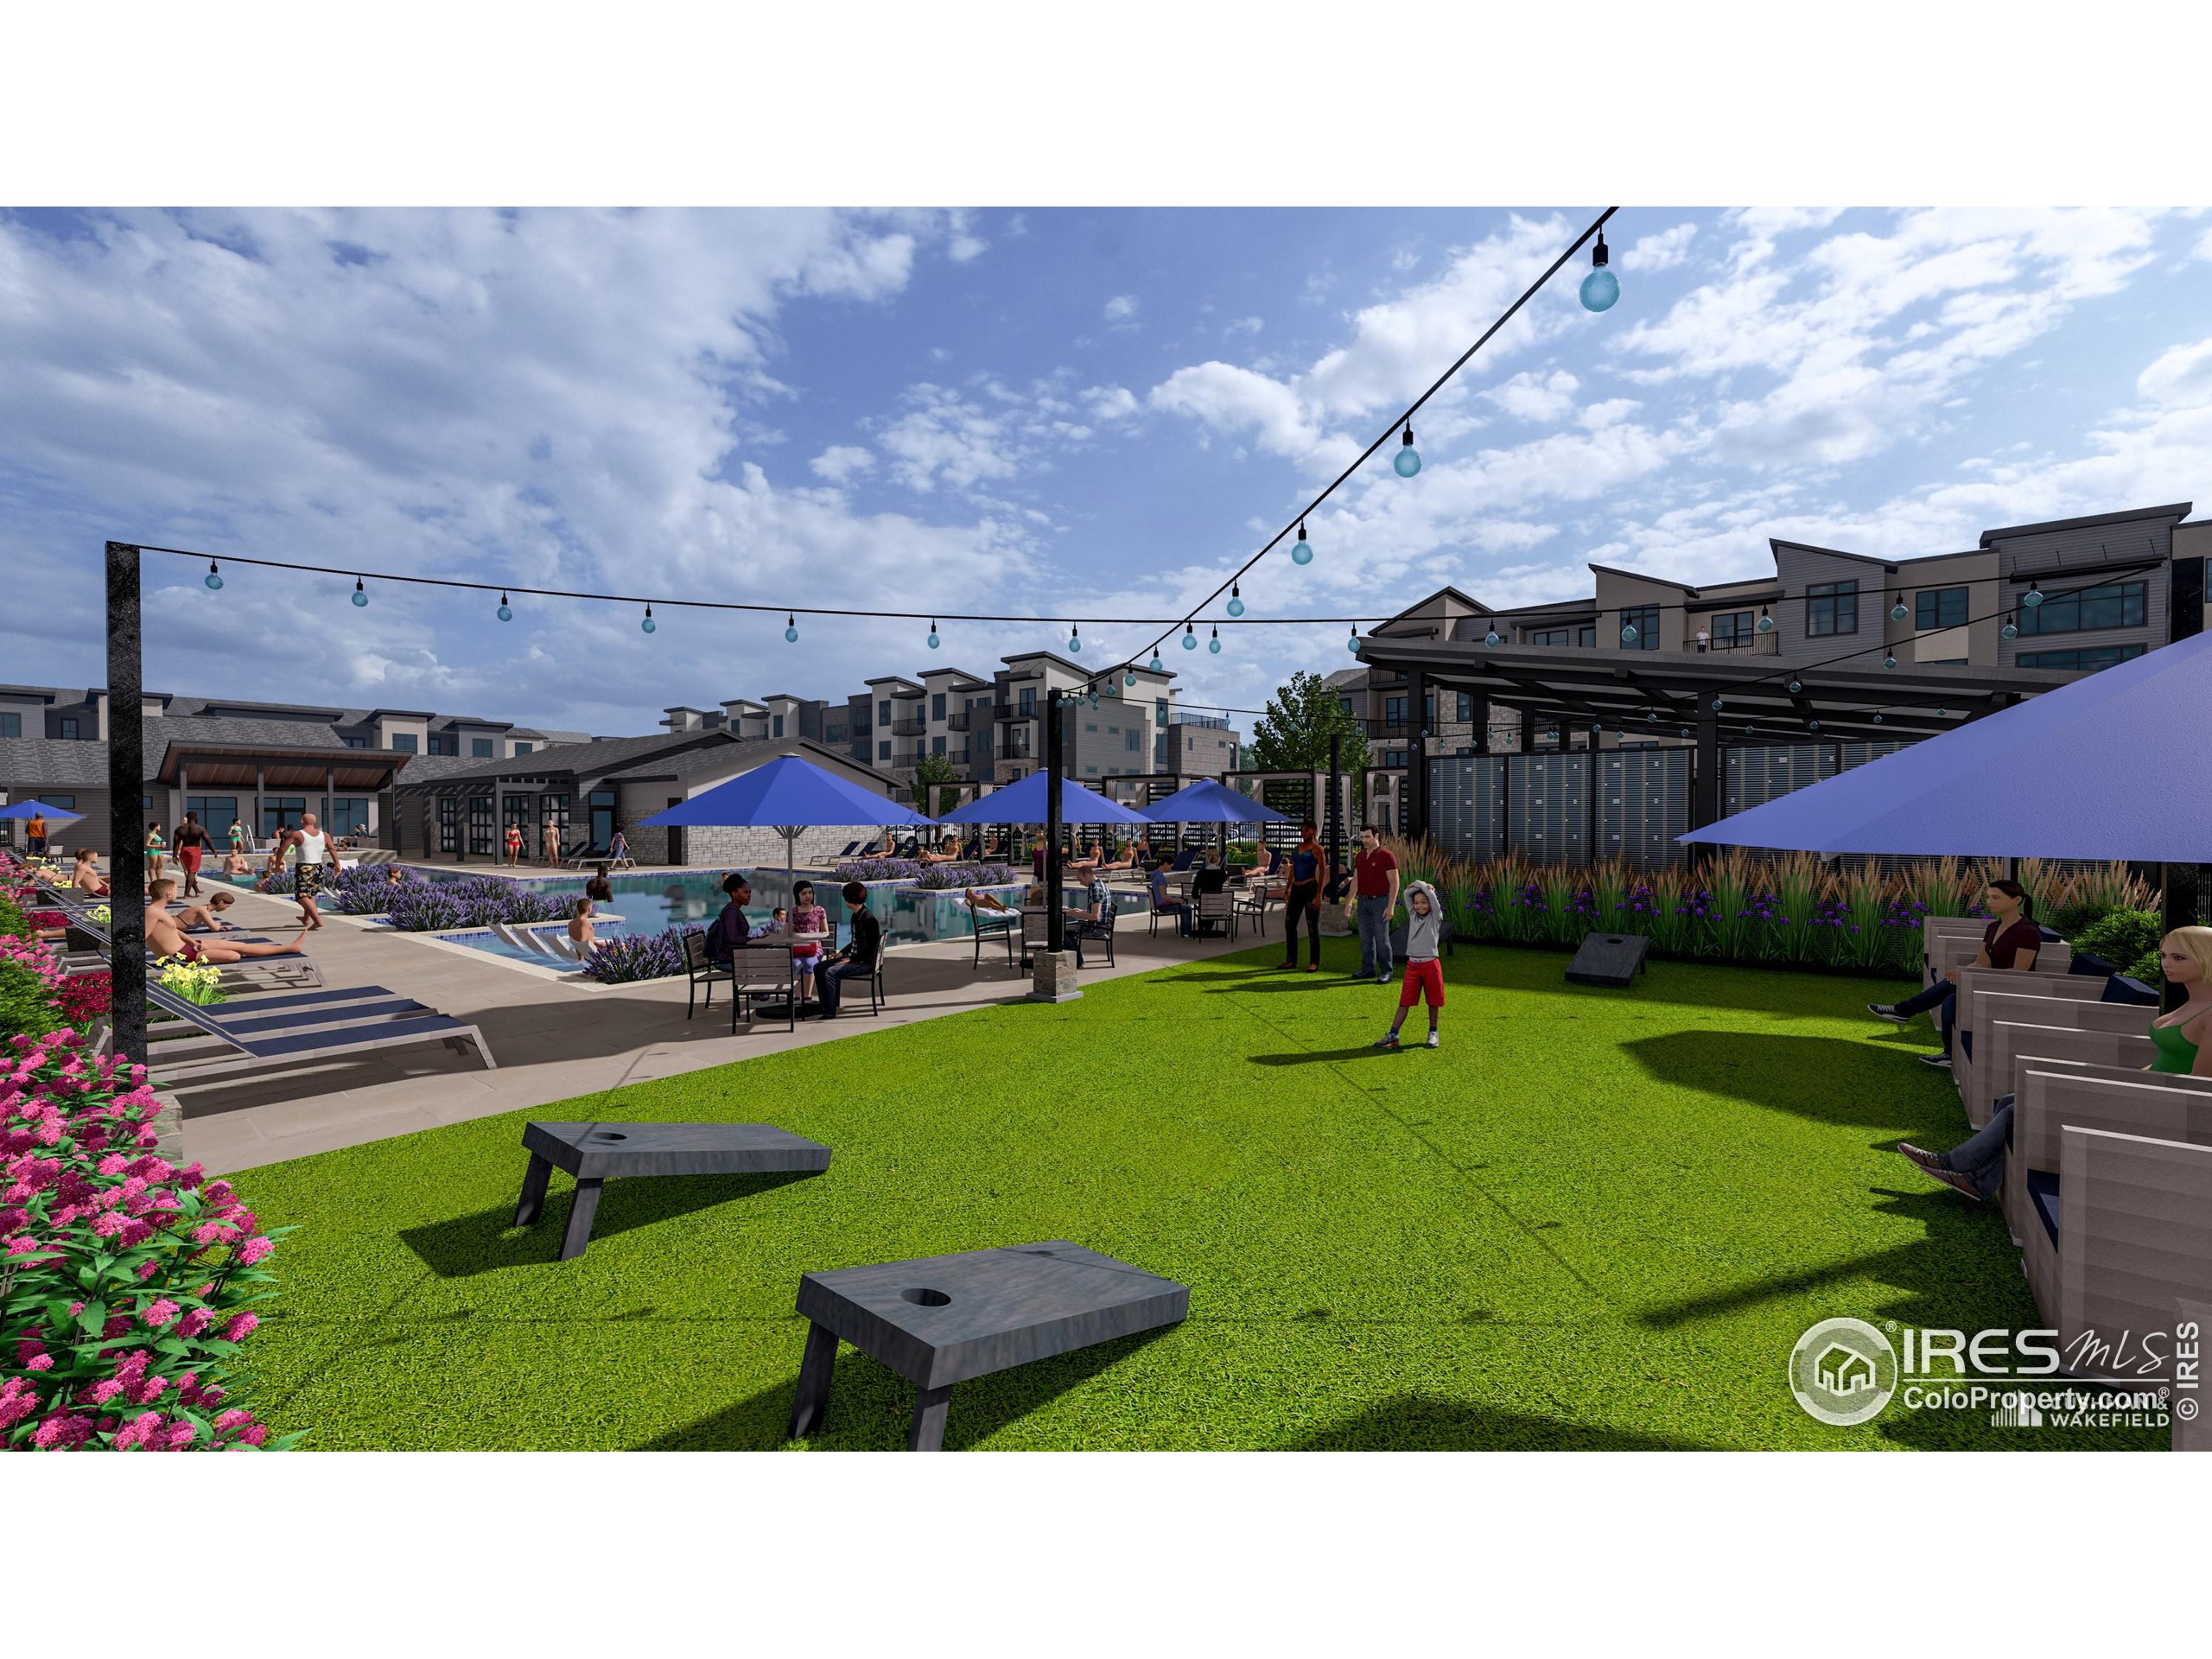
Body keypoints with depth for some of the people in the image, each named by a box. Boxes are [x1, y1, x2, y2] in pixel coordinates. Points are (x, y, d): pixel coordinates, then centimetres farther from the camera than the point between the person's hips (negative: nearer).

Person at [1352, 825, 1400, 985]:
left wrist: (1391, 906, -16)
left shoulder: (1387, 855, -10)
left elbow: (1394, 883, -11)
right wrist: (1350, 901, 7)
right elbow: (1355, 880, 14)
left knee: (1381, 938, -2)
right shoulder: (1359, 856, 9)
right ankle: (1368, 968, 20)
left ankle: (1386, 972, 6)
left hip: (1380, 901, -6)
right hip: (1363, 901, 6)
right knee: (1365, 938, 10)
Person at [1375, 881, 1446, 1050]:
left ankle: (1433, 1033, 24)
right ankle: (1393, 1034, 0)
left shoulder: (1435, 917, 1)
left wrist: (1419, 885, 3)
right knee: (1405, 1001, 2)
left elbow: (1431, 893, -9)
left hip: (1430, 964, -3)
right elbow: (1407, 893, 7)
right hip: (1412, 965, 3)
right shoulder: (1413, 916, 12)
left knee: (1433, 1001, 7)